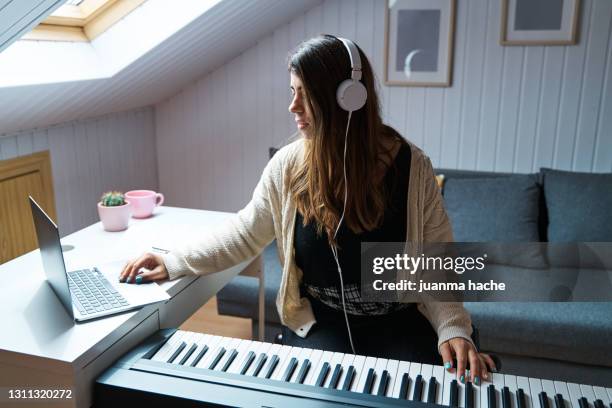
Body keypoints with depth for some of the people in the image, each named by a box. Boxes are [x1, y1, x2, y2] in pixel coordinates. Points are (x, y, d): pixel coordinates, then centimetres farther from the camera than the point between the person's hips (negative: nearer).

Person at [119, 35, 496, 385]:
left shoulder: (411, 167, -11)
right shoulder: (288, 166, -7)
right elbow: (245, 234, 5)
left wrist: (453, 330, -20)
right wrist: (174, 262, 1)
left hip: (399, 321, 0)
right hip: (320, 322, 0)